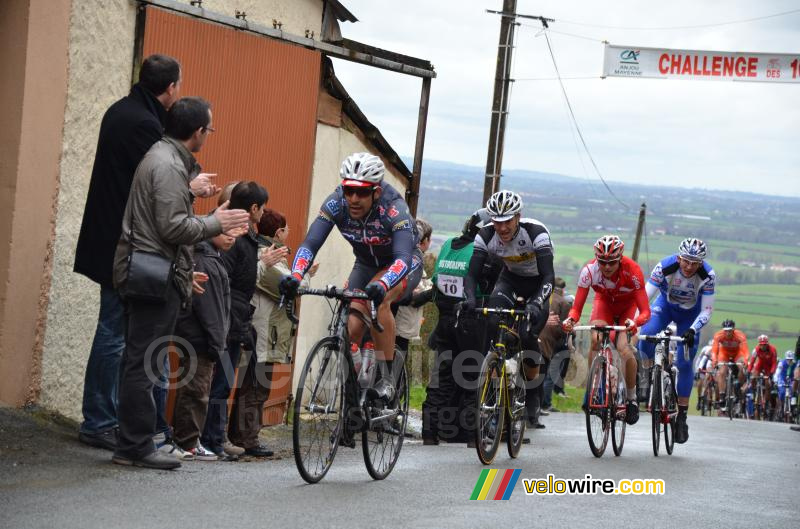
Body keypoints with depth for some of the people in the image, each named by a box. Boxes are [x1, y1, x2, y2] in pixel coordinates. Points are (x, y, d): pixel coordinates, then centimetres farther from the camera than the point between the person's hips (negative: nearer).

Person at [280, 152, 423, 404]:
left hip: (403, 264, -4)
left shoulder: (394, 208, -35)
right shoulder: (336, 203, -25)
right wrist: (295, 276, -49)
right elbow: (310, 244, -30)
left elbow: (403, 258, -47)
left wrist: (381, 285, -66)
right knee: (353, 327, -13)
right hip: (366, 264, 4)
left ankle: (388, 377, -25)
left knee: (378, 299, -33)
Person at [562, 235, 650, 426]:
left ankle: (632, 398, -1)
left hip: (628, 306, -2)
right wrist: (570, 320, -49)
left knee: (625, 349, -22)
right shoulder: (589, 270, -30)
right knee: (596, 340, -27)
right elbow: (577, 307, -27)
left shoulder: (632, 271, -35)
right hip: (604, 302, 2)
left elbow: (645, 312, -35)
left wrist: (635, 322, -57)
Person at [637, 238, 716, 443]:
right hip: (665, 305, 0)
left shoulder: (708, 276, -30)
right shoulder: (665, 267, -31)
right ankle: (649, 377, -3)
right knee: (646, 335, -31)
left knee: (684, 364, -9)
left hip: (691, 314, 0)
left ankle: (682, 417, 3)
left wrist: (693, 330, -42)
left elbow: (706, 311, -25)